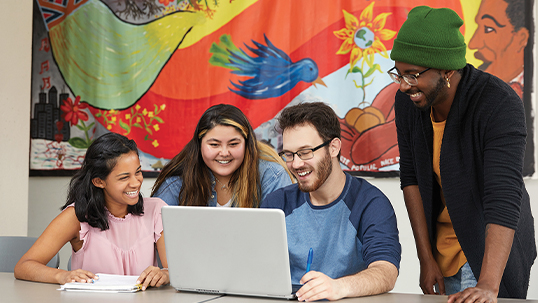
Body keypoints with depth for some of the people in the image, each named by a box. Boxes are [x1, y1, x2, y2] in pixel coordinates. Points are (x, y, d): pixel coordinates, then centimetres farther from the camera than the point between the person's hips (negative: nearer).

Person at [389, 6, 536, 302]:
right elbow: (411, 176, -1)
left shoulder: (500, 104, -27)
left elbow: (504, 199, -35)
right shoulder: (407, 101, -9)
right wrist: (426, 258, -4)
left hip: (490, 248, -5)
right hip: (442, 246, 5)